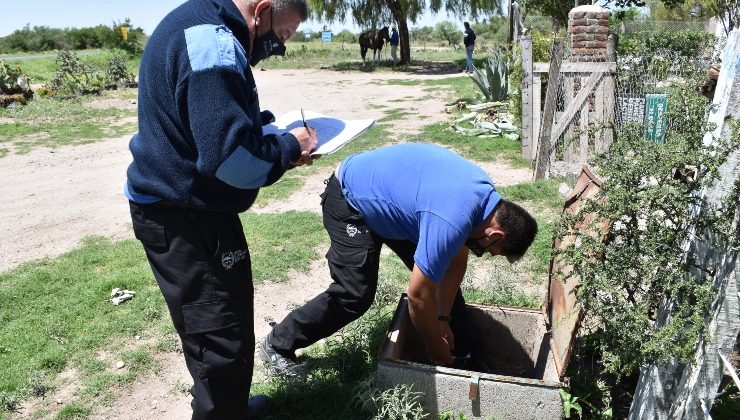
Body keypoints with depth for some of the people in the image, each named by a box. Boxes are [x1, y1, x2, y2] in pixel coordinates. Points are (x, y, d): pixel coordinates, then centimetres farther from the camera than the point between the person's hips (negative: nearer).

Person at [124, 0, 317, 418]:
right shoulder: (212, 43, -22)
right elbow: (230, 156, -29)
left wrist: (276, 131, 9)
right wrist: (289, 147, -12)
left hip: (181, 209, 11)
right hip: (184, 216, -11)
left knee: (221, 327, 24)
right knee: (222, 337, 2)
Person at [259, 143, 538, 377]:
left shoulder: (485, 194, -7)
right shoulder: (451, 221, -35)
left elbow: (455, 260, 4)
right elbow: (419, 296, -24)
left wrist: (443, 319, 7)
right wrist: (435, 346, -7)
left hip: (382, 192, 9)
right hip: (349, 200, -9)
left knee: (434, 268, 10)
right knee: (355, 296, -12)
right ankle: (278, 345, 6)